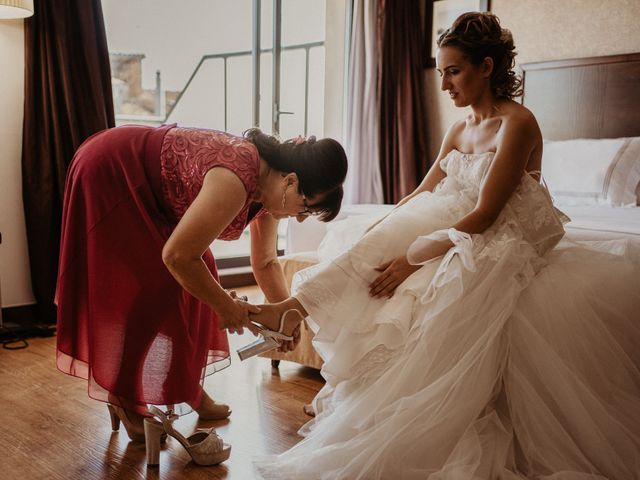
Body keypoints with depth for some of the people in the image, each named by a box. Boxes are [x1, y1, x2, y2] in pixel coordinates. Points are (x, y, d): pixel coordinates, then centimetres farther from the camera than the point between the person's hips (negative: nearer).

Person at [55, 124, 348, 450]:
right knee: (150, 291, -7)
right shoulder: (236, 182, -36)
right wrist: (225, 306, -21)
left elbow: (265, 261, 7)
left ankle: (186, 385, 20)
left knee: (191, 283, 6)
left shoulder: (270, 184, -6)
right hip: (107, 175, -9)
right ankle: (122, 396, 11)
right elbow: (177, 256, -33)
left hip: (147, 189, 9)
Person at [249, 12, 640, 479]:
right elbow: (422, 194, 15)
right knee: (382, 241, -15)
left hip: (504, 247, -8)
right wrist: (379, 230, 5)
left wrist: (413, 258, -24)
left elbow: (483, 216, -22)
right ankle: (296, 306, -19)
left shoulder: (517, 123, -16)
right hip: (465, 234, 8)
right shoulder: (460, 130, 10)